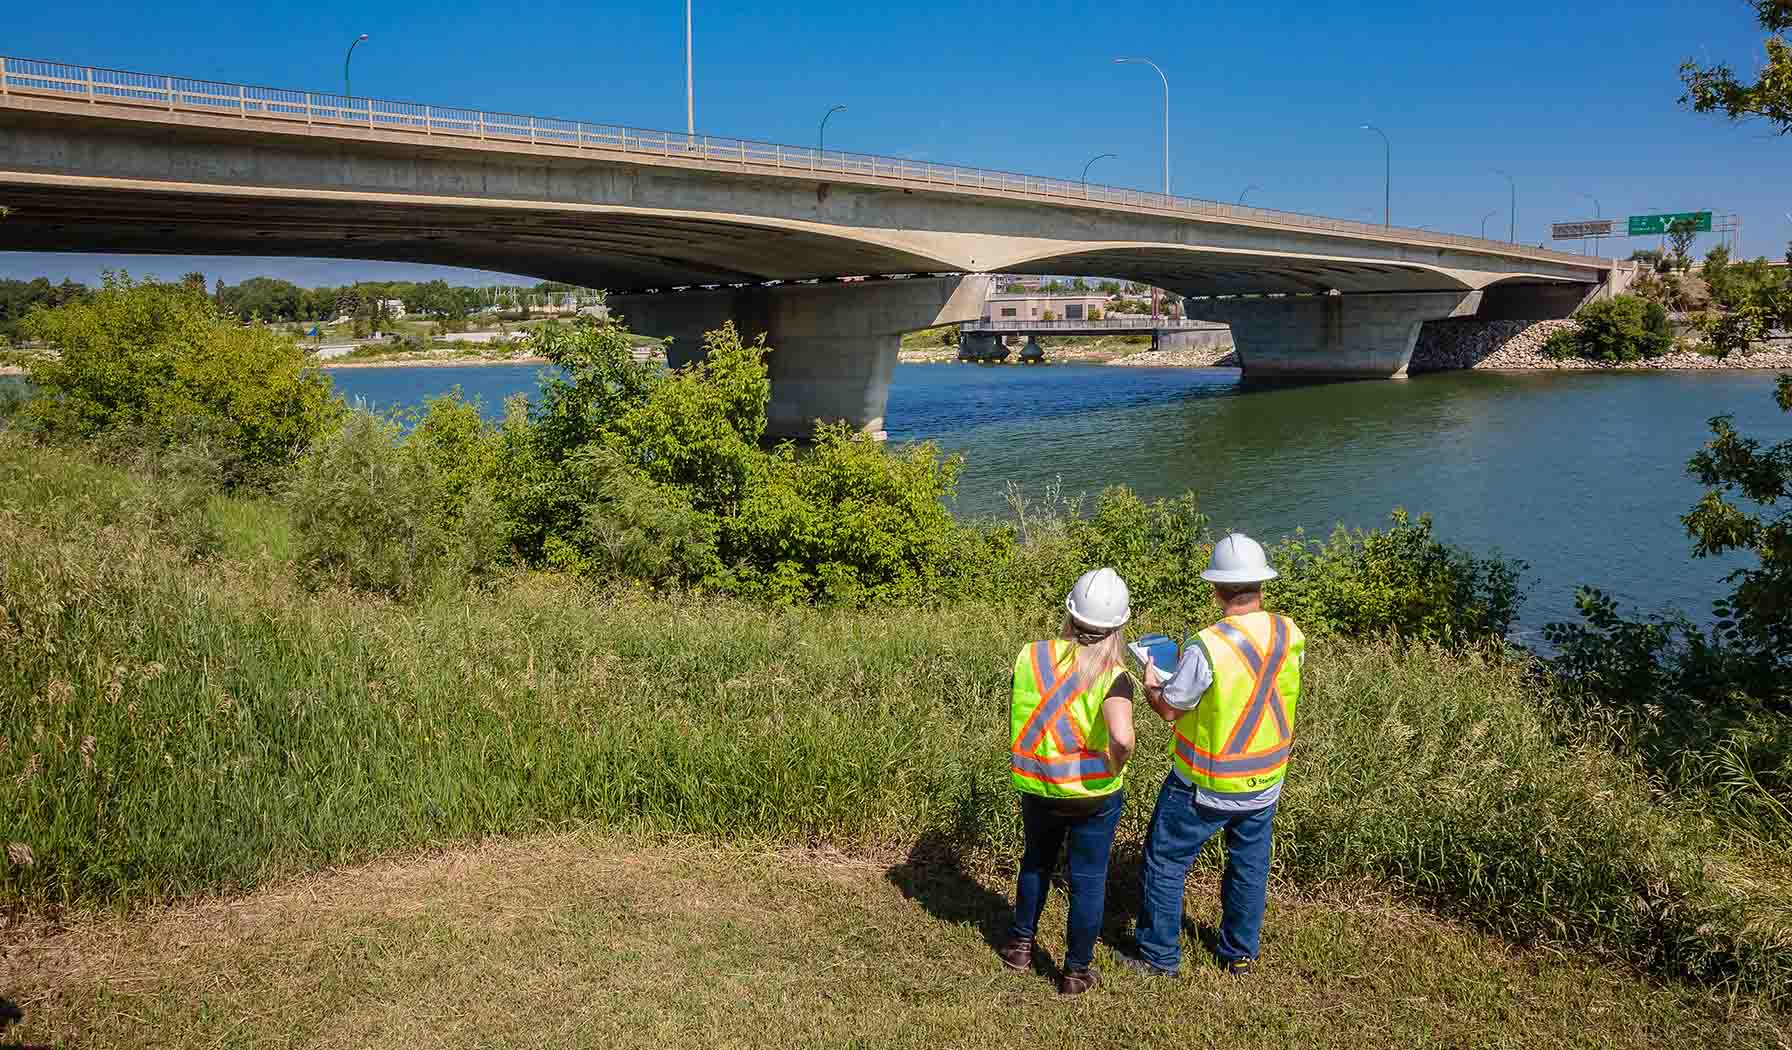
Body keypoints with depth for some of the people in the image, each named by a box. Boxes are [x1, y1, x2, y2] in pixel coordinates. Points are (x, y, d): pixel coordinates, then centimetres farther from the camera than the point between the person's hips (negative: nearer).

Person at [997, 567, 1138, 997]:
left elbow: (1017, 721, 0)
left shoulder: (1031, 657, -8)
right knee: (1088, 880, 14)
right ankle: (1076, 971, 25)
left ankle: (1021, 944, 42)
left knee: (1036, 862, 28)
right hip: (1094, 794, -3)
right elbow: (1122, 737, -35)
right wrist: (1115, 766, -16)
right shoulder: (1112, 675, -19)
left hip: (1036, 788, 4)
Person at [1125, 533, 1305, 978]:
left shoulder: (1208, 646, -28)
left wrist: (1150, 686, 6)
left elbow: (1169, 708, -16)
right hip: (1265, 780, 6)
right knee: (1249, 864, 23)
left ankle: (1160, 956, 23)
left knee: (1165, 862, 13)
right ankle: (1241, 954, 37)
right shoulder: (1291, 636, -10)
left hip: (1205, 786, -5)